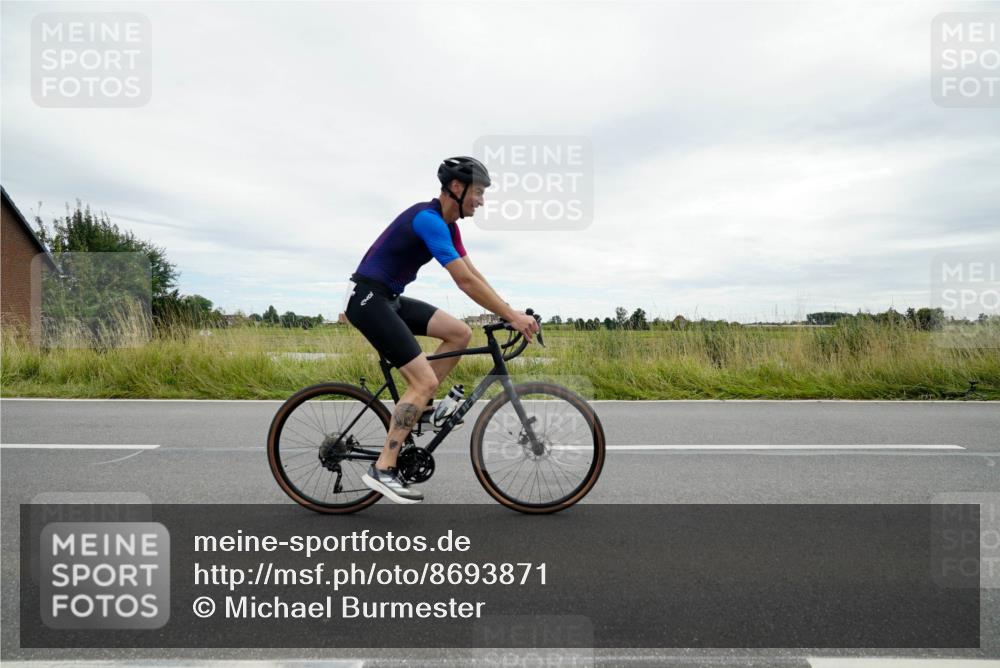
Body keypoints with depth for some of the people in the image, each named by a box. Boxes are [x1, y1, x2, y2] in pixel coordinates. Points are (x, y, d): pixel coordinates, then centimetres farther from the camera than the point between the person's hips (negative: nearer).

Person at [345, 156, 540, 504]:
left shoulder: (446, 224, 11)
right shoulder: (428, 218, -20)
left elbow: (474, 274, 13)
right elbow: (465, 282, -24)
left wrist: (510, 311, 6)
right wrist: (511, 316, -20)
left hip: (389, 299, 10)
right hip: (368, 299, -9)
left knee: (460, 333, 3)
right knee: (425, 381, -14)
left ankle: (416, 404, 11)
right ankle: (382, 469, -7)